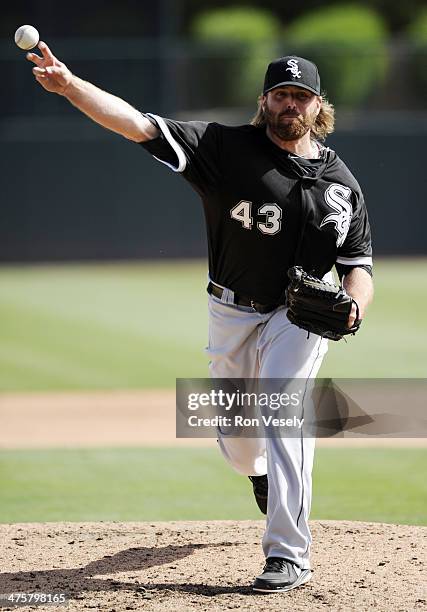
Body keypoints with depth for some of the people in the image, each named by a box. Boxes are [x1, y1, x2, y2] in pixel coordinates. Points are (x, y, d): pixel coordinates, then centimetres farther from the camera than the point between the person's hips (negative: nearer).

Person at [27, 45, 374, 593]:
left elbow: (358, 265, 3)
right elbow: (141, 126, -20)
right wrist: (70, 86, -35)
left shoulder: (340, 182, -2)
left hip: (298, 315, -1)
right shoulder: (227, 148, -10)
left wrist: (352, 306, -21)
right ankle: (264, 473, 52)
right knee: (237, 442, 12)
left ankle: (288, 554, -18)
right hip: (233, 312, 1)